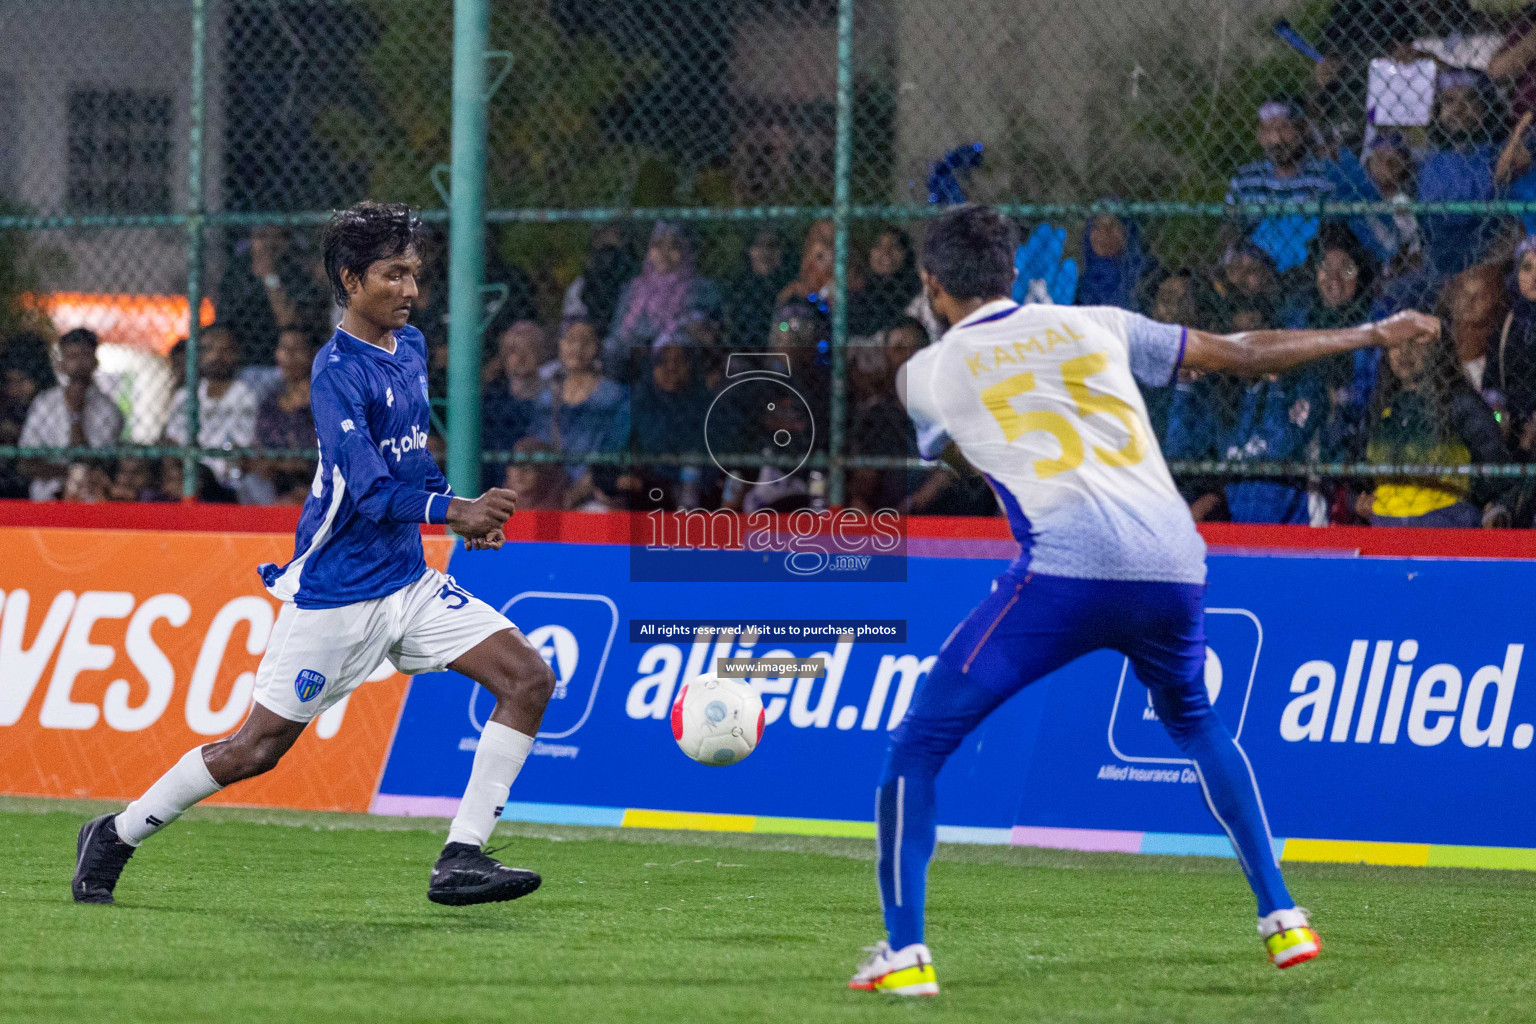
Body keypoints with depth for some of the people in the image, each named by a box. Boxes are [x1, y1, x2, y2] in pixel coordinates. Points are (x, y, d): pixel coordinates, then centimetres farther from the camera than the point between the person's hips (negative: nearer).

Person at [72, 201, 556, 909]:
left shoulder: (410, 346, 8)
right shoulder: (336, 372, -17)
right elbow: (370, 493, -26)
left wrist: (462, 512, 10)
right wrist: (452, 510, -35)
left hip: (407, 582, 8)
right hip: (335, 594, -8)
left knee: (529, 679, -8)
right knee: (257, 749, -1)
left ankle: (461, 860, -10)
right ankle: (116, 837, 19)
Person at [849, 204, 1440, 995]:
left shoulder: (927, 373, 14)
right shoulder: (1096, 327, 21)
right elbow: (1241, 353, 25)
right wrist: (1373, 335, 35)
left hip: (1064, 568, -4)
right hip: (1174, 566, 4)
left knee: (917, 745, 5)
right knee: (1196, 726, 32)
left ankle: (904, 952, -5)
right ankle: (1281, 918, 25)